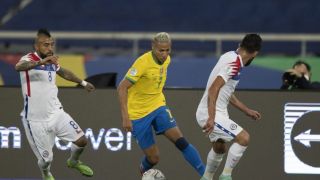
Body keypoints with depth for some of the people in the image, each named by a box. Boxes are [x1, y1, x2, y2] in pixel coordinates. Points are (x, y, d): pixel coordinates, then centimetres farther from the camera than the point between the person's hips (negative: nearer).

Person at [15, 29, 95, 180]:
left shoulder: (52, 61, 6)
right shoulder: (29, 59, -16)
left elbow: (64, 72, 30)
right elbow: (19, 67, -42)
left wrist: (83, 83, 41)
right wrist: (41, 62, -60)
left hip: (56, 113, 6)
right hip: (36, 120, -6)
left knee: (81, 140, 2)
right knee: (46, 159, -1)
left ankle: (73, 162, 36)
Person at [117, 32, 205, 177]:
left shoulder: (166, 59, -1)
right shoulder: (143, 63, -23)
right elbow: (122, 87, -23)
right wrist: (125, 117, -27)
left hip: (158, 107, 5)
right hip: (138, 114, -5)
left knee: (180, 141, -15)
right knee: (153, 158, -2)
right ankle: (144, 171, 33)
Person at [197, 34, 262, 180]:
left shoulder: (230, 57, 9)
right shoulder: (234, 63, -20)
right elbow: (213, 89, -29)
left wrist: (246, 110, 28)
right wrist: (211, 118, -34)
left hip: (214, 113, 10)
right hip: (211, 114, -10)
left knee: (219, 148, 25)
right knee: (243, 138, -16)